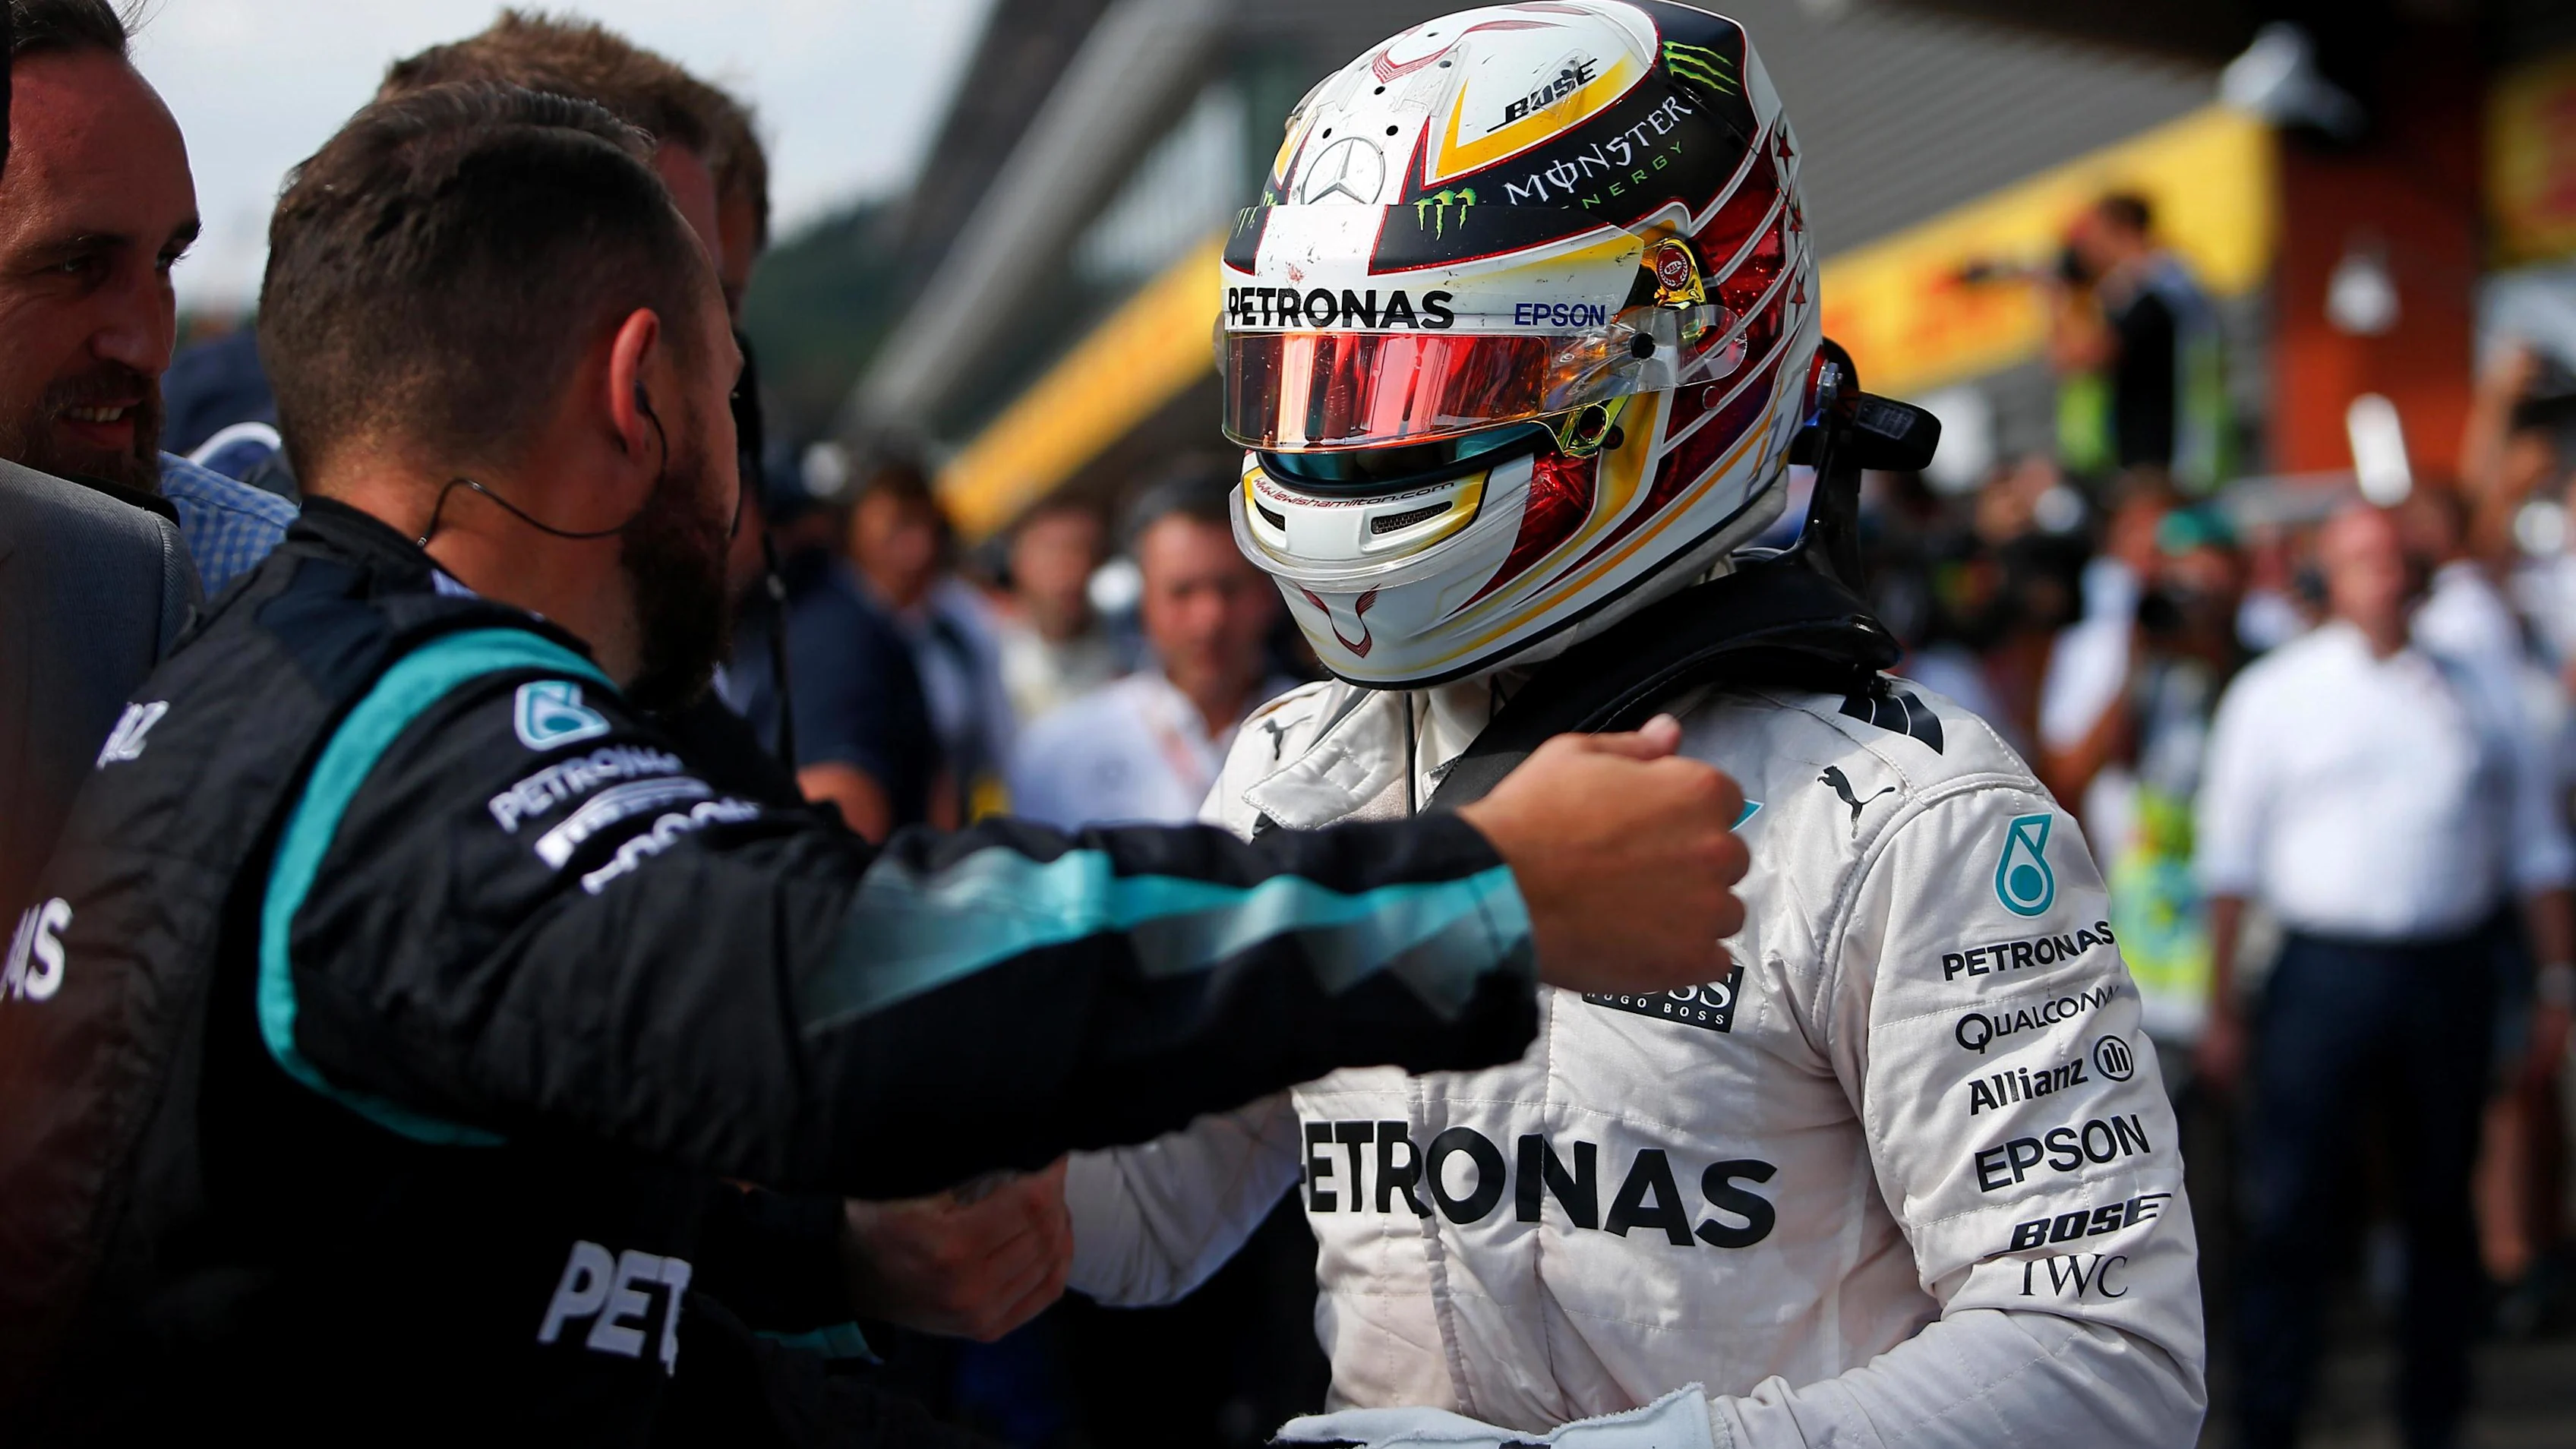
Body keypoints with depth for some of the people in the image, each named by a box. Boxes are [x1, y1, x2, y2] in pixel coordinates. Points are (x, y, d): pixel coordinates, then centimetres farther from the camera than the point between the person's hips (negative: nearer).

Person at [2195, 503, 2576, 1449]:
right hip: (2328, 970, -3)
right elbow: (2230, 860, 2)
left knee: (2442, 1204, 10)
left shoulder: (2468, 698, 13)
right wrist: (2221, 1008, -2)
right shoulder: (2274, 694, 5)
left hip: (2451, 973, 3)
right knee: (2288, 1203, -7)